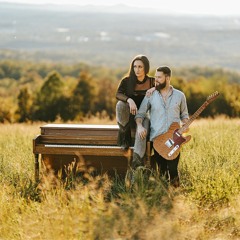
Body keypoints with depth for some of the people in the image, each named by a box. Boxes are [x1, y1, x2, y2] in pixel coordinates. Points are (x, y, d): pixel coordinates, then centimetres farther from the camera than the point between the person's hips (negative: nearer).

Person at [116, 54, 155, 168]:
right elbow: (118, 94, -18)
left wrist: (155, 88, -21)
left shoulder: (152, 82, 3)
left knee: (144, 123, -36)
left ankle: (137, 158, -49)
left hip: (144, 116, 0)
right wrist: (129, 100, -38)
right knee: (120, 104, -31)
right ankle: (125, 136, -13)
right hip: (129, 117, 0)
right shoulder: (127, 81, -2)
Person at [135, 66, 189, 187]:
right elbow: (140, 113, 7)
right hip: (156, 137, 0)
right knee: (162, 170, 0)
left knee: (173, 169, -9)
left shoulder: (179, 95, 8)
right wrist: (139, 126, -12)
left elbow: (184, 115, 17)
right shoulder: (150, 95, 6)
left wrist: (185, 125, -3)